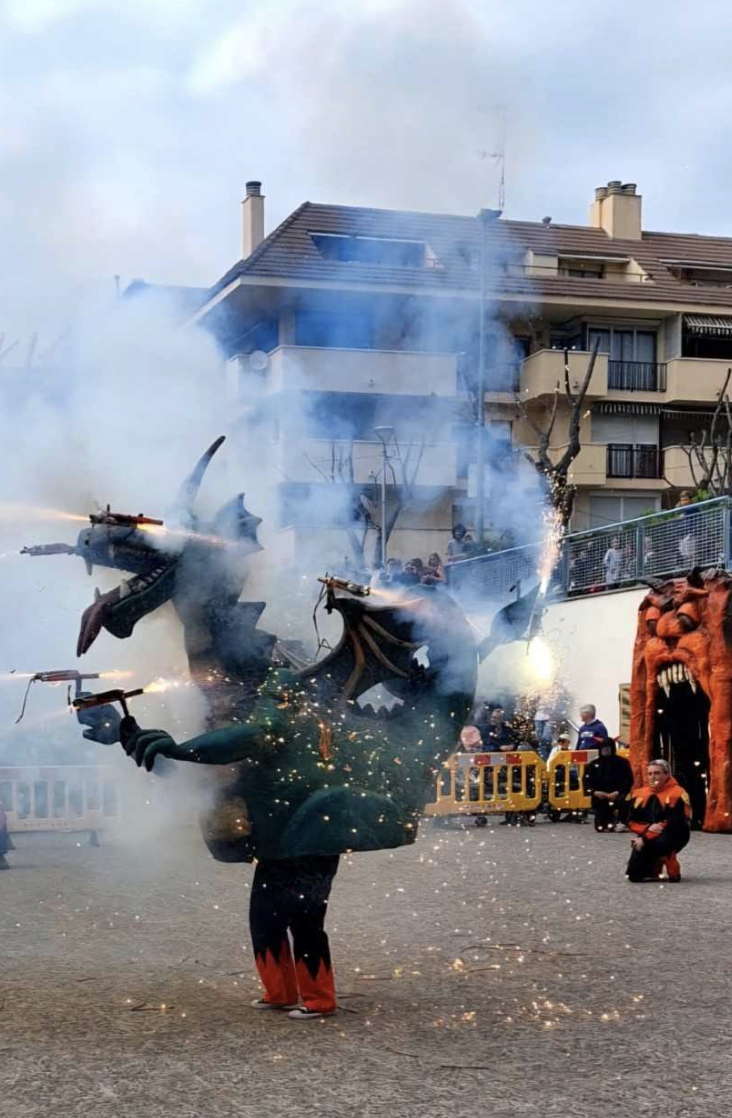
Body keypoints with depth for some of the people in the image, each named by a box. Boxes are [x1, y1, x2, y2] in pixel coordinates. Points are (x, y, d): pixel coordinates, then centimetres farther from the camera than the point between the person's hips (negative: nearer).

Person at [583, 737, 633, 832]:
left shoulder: (622, 762, 3)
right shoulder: (593, 764, 10)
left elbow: (628, 780, -5)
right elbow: (586, 780, 3)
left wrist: (618, 792, -20)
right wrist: (594, 792, -15)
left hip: (616, 797, -2)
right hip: (599, 800, 2)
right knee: (600, 827, -3)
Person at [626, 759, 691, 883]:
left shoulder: (676, 794, -11)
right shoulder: (640, 794, 7)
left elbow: (673, 823, -18)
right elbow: (632, 821, 6)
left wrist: (645, 838, -21)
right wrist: (648, 828, -18)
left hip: (674, 836, -5)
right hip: (646, 835, 5)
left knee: (658, 843, -40)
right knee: (634, 874, -8)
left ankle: (673, 871, -12)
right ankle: (656, 862, 25)